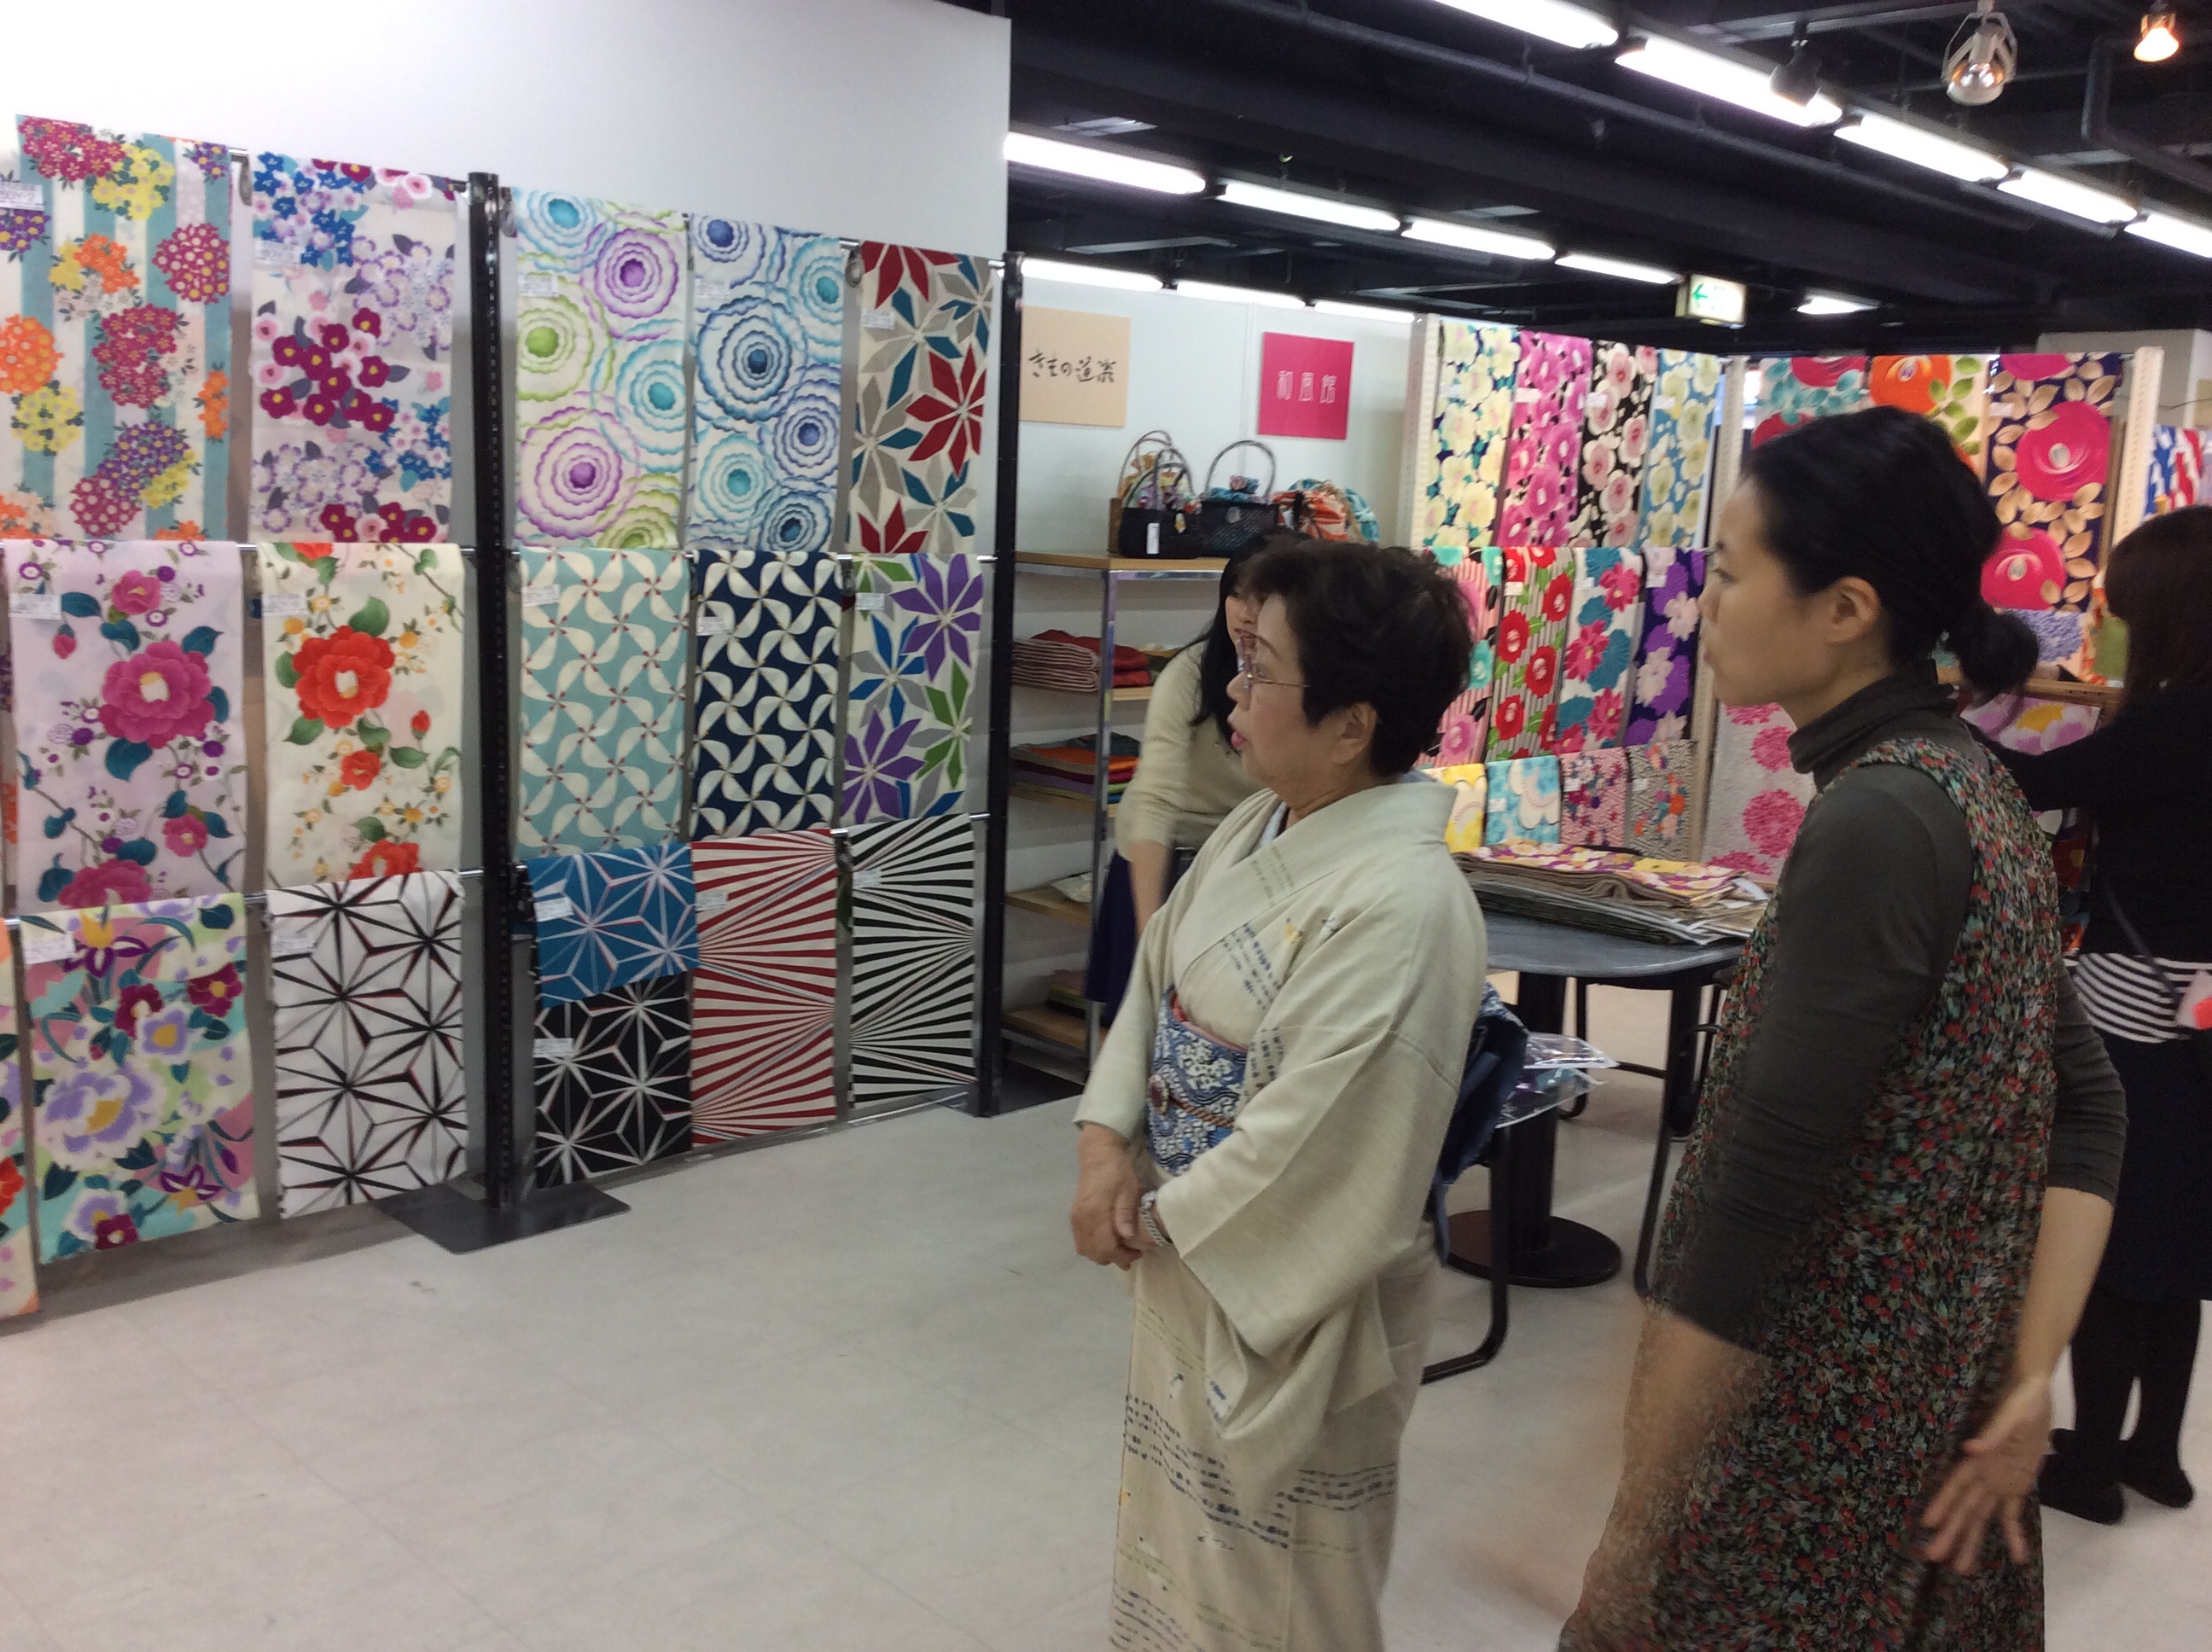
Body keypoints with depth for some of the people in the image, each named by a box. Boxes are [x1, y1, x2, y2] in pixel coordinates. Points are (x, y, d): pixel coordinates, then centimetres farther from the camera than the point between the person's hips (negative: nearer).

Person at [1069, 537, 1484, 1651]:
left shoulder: (1400, 905, -28)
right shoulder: (1261, 824, 0)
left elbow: (1305, 1149, -27)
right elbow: (1155, 975, 6)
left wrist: (1164, 1218, -13)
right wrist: (1108, 1145, -7)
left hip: (1286, 1305, -8)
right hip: (1187, 1265, 8)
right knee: (1180, 1547, 27)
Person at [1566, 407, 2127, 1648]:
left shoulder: (1879, 816, -23)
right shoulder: (1971, 789, 5)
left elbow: (1755, 1189, -25)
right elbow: (2086, 1111, 7)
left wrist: (1636, 1530, -19)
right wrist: (2028, 1381, 1)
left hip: (1831, 1430, -8)